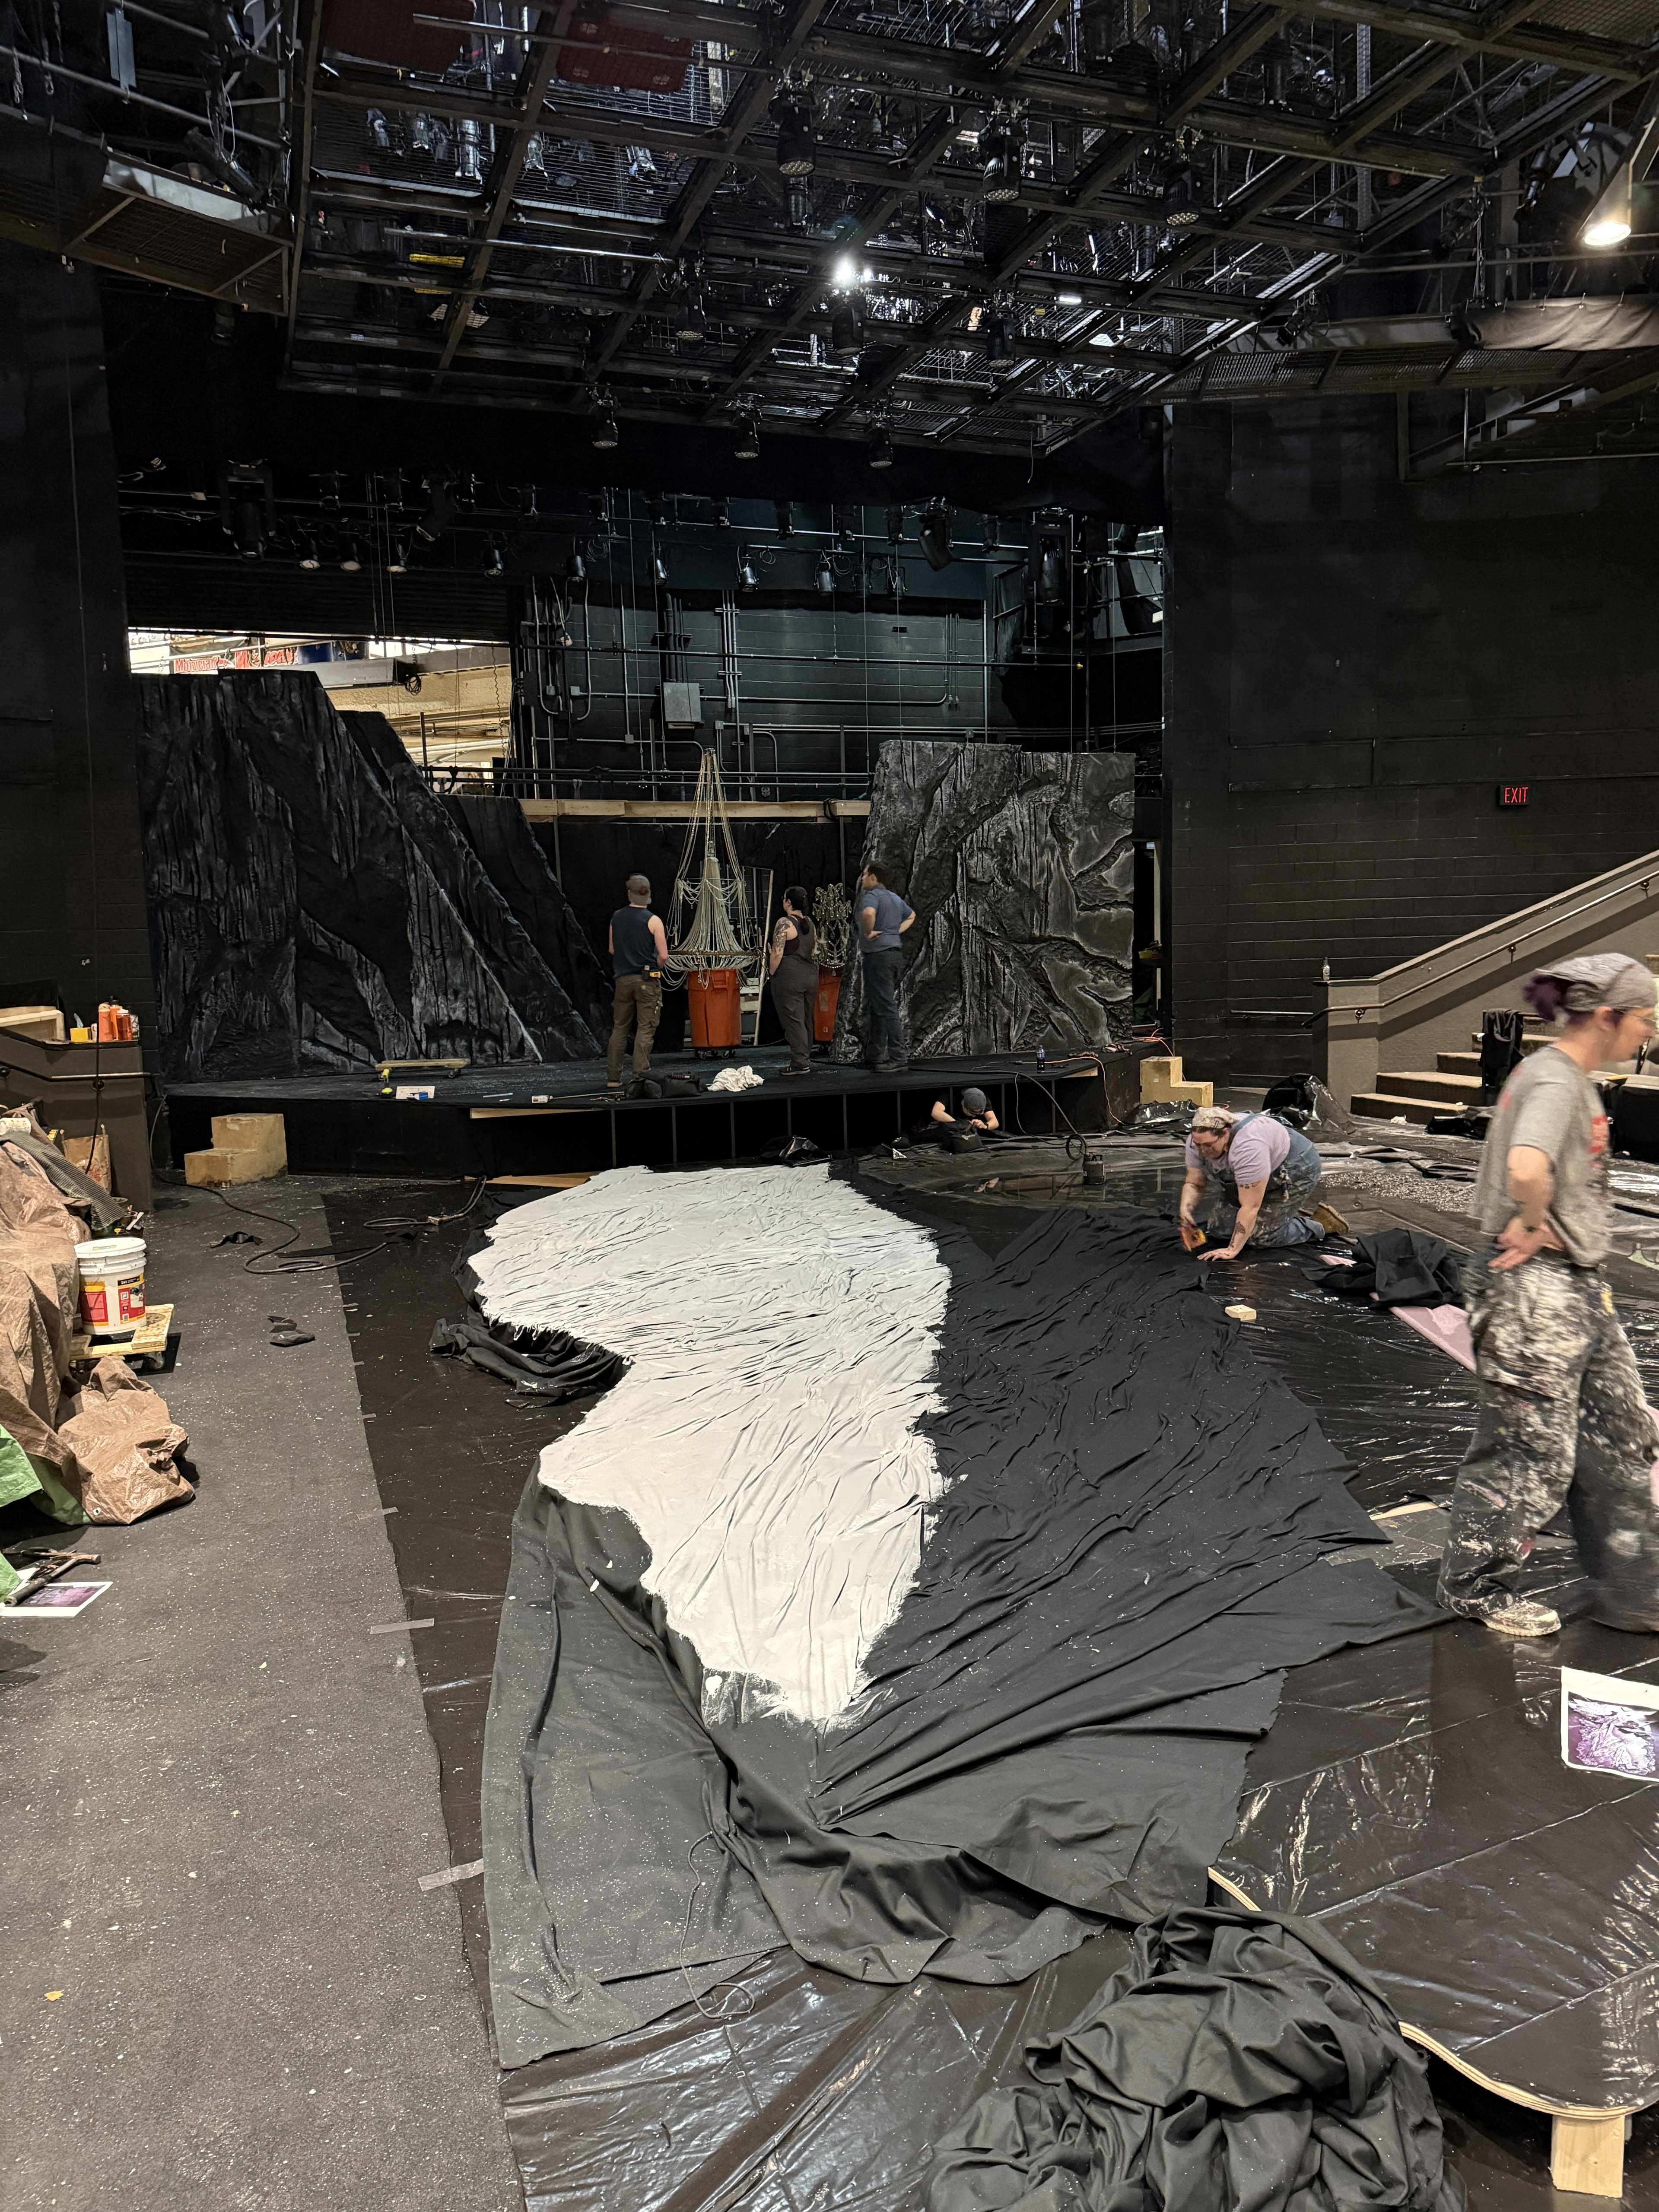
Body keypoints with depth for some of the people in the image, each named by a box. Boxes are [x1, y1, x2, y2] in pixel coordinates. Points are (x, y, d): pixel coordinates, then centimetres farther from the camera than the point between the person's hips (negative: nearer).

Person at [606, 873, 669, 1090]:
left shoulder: (617, 917, 6)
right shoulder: (653, 921, -9)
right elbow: (663, 956, -10)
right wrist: (652, 968, 8)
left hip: (623, 980, 4)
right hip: (647, 980, -4)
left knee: (619, 1028, 11)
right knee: (645, 1028, -2)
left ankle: (613, 1079, 13)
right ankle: (640, 1075, -8)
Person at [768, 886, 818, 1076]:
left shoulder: (785, 923, -10)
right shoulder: (810, 923, 13)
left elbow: (778, 953, -14)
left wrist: (772, 973, -4)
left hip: (789, 978, -8)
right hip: (811, 975, 8)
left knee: (793, 1020, -5)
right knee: (806, 1021, 13)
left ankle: (800, 1063, -7)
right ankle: (807, 1060, 18)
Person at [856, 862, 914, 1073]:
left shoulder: (872, 896, -12)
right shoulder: (895, 897, 17)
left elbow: (868, 913, -36)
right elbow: (912, 915, 35)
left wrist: (868, 933, -19)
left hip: (878, 955, -9)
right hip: (896, 954, 9)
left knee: (886, 1008, -8)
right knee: (877, 1007, 16)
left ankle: (899, 1058, -10)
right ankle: (876, 1056, 21)